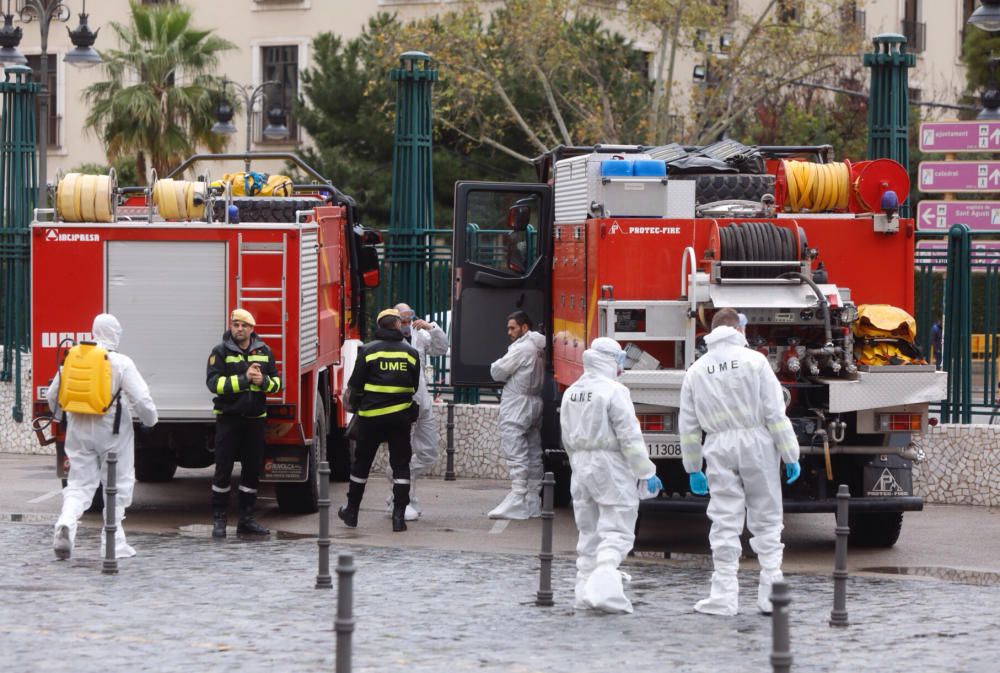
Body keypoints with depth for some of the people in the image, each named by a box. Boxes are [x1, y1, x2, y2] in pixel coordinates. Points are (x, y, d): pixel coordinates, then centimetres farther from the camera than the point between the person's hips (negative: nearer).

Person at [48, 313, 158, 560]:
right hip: (112, 431, -4)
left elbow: (53, 394, 10)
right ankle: (114, 543, 9)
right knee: (118, 486, 9)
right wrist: (150, 419, 6)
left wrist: (59, 415, 30)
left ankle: (66, 524, -19)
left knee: (79, 484, 9)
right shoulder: (121, 363, -10)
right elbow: (141, 399, -14)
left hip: (79, 430, 4)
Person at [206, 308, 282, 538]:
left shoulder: (264, 351, 8)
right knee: (223, 469, -2)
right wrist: (244, 379, -23)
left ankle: (246, 519, 16)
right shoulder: (221, 352, -4)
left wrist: (263, 381, -13)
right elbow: (214, 382, -15)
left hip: (255, 419, 4)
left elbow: (276, 381, 10)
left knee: (252, 469, 8)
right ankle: (218, 519, 5)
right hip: (228, 418, -4)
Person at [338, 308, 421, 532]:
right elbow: (414, 386, 10)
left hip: (371, 415, -1)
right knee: (400, 465, 6)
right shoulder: (411, 353, 0)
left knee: (362, 463, 11)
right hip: (400, 417, 1)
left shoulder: (368, 350, -6)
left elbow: (355, 384, -3)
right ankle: (399, 515, -2)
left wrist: (352, 403, 16)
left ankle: (351, 512, 20)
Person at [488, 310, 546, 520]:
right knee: (534, 453, 10)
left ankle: (517, 500, -16)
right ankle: (533, 502, 13)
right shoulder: (539, 349, 13)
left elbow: (497, 372, -11)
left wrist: (497, 366, 11)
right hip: (535, 403, 10)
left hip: (517, 406, -10)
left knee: (516, 454, -11)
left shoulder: (521, 349, -14)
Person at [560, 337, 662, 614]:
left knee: (589, 532, 15)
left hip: (581, 467, 7)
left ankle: (585, 592, 15)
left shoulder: (571, 393, 8)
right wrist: (646, 473, -10)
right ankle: (603, 588, -20)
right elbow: (630, 438, -16)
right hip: (611, 467, -7)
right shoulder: (614, 391, -15)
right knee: (616, 531, -5)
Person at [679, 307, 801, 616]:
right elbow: (775, 413, -6)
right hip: (756, 444, -2)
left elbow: (688, 425, 9)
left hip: (719, 450, 2)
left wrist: (693, 469, 16)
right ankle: (770, 592, 1)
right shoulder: (754, 361, -2)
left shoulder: (696, 371, 8)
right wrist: (790, 456, -2)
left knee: (725, 524, 2)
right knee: (766, 521, 5)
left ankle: (724, 596, -1)